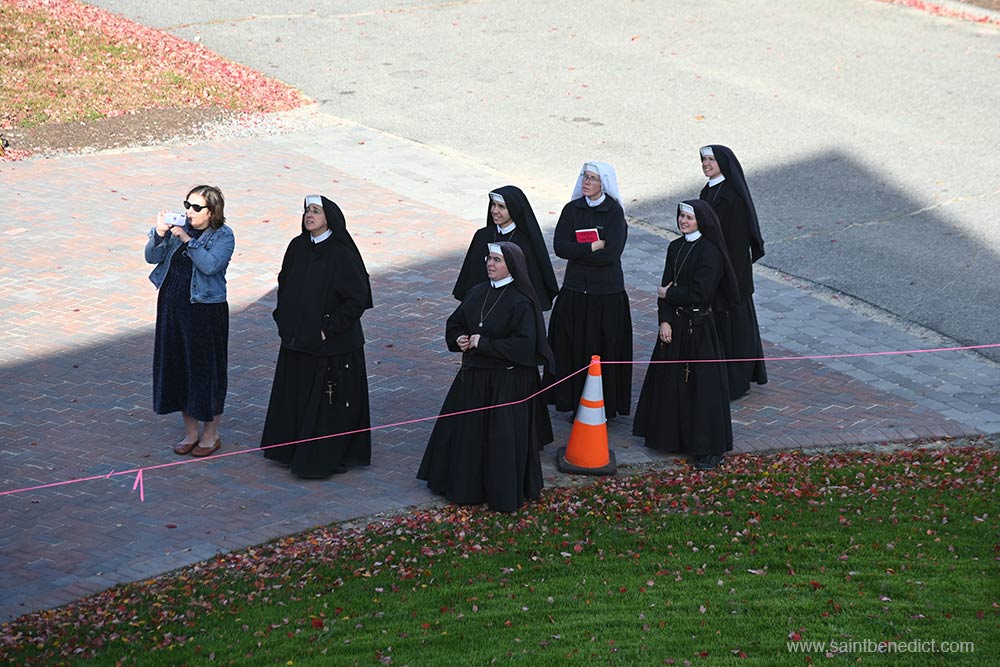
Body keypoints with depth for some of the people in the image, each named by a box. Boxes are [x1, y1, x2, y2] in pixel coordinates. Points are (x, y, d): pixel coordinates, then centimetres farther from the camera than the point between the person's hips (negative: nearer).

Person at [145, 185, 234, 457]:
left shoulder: (223, 236, -9)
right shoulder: (178, 226, 3)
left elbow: (210, 265, -25)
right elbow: (152, 257, 1)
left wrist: (186, 240, -24)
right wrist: (159, 234, -16)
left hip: (206, 310, -5)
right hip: (173, 306, 5)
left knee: (205, 368, 4)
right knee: (177, 366, 12)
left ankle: (211, 434, 19)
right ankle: (191, 432, 26)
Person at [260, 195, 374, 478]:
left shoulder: (342, 254, -16)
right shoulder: (297, 247, 3)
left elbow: (358, 298, -16)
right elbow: (284, 286, 17)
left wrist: (329, 328, -16)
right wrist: (284, 319, 8)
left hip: (332, 346, -6)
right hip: (297, 341, 6)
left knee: (329, 401, 2)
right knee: (296, 397, 15)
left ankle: (327, 457, 14)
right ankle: (295, 450, 29)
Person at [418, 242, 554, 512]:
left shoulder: (521, 302, -16)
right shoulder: (478, 293, 6)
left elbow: (524, 345, -23)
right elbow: (455, 324, 18)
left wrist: (484, 343, -20)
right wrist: (459, 340, -5)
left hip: (507, 381, -7)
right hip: (473, 377, 7)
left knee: (502, 437, 0)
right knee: (464, 428, 15)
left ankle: (504, 493, 14)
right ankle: (465, 485, 31)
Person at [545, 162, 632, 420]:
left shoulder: (614, 212, -6)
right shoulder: (572, 210, 4)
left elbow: (611, 253, -17)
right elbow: (560, 246, -8)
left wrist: (578, 251, -10)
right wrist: (595, 246, -14)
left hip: (607, 293, -3)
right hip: (575, 290, 3)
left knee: (604, 348, 2)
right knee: (575, 348, 5)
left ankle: (607, 406, 13)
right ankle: (577, 405, 14)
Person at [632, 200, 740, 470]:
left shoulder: (709, 251, -13)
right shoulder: (675, 247, 9)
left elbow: (700, 293, -18)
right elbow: (666, 286, 6)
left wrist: (668, 294, -7)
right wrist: (665, 321, -5)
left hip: (699, 326, -7)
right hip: (675, 324, 7)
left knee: (702, 384, -2)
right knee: (671, 380, 11)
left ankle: (709, 447, 5)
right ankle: (675, 436, 24)